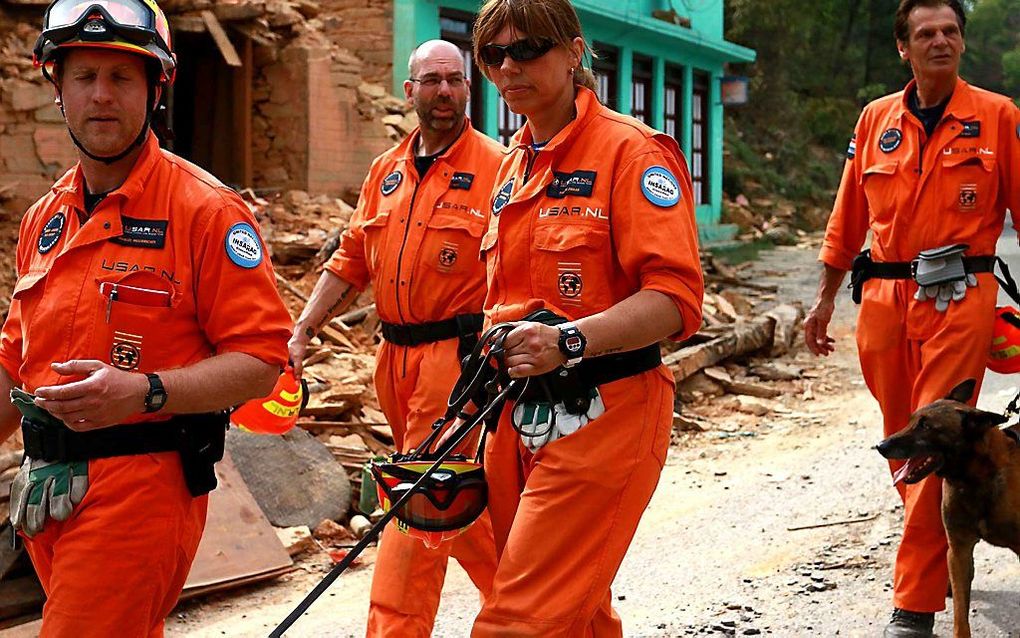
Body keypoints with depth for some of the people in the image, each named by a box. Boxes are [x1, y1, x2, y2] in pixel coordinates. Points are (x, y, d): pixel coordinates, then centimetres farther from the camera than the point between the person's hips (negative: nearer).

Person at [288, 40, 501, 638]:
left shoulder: (497, 168, -6)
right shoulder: (386, 173, 14)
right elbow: (351, 262, 17)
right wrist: (301, 332, 8)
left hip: (459, 358, -7)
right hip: (397, 359, 7)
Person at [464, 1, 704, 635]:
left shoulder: (630, 150, -9)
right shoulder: (515, 166, 15)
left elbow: (676, 297, -19)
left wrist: (569, 341, -31)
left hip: (601, 418, -8)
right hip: (521, 417, 8)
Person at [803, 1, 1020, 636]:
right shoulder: (876, 120, 10)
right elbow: (848, 219, 15)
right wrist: (825, 298, 15)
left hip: (959, 299, -4)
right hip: (884, 298, 4)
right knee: (903, 442, 12)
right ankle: (941, 557, 34)